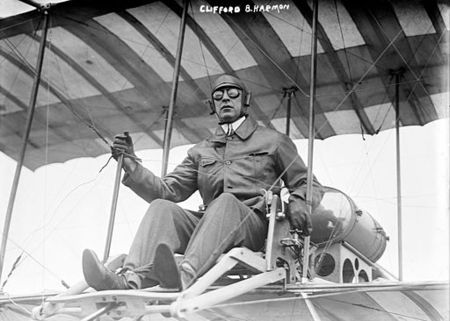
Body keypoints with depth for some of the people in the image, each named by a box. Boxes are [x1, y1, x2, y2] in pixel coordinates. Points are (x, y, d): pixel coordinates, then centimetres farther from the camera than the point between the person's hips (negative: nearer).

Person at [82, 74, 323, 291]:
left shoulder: (273, 141, 17)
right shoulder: (201, 151, 26)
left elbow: (309, 184, 16)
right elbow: (168, 190, 16)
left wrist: (298, 201, -8)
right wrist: (132, 166, 1)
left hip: (255, 224, -3)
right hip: (208, 225, 3)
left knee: (226, 201, -34)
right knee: (162, 207, -22)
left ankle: (186, 275, -58)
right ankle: (132, 279, -47)